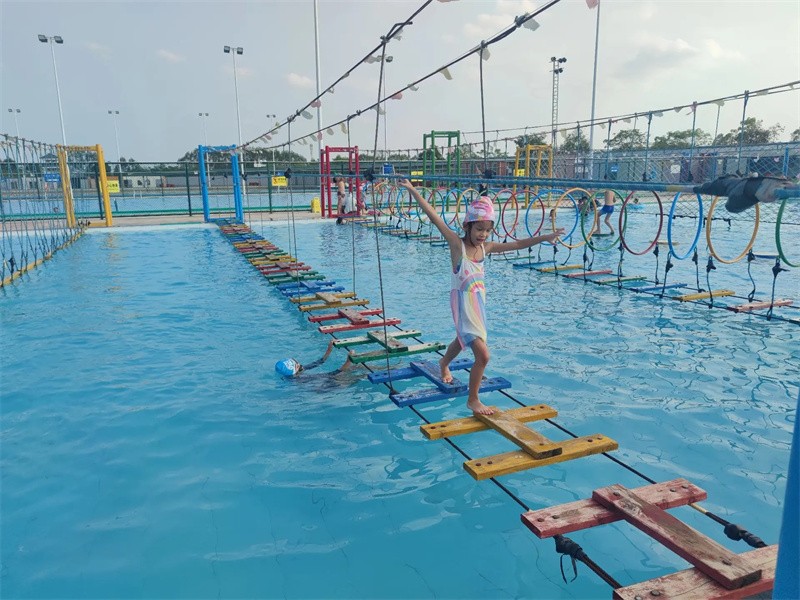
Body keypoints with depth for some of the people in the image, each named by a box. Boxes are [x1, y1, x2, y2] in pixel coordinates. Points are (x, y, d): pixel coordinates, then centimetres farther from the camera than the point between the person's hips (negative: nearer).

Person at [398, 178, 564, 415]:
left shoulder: (486, 247, 0)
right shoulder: (457, 244, -16)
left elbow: (517, 244, 4)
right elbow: (434, 217, -20)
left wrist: (544, 238, -1)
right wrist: (413, 190, -23)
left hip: (479, 301, 7)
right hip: (463, 303, -7)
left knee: (463, 339, 32)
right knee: (483, 354, -14)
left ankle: (444, 363, 63)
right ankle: (473, 400, 4)